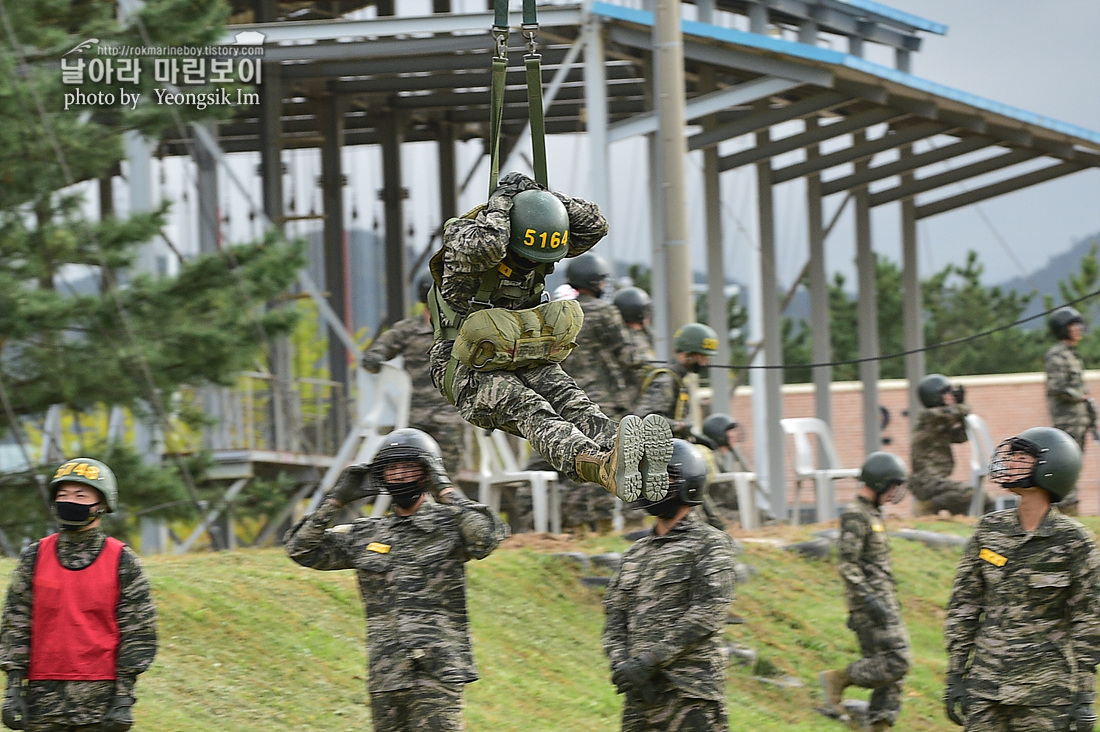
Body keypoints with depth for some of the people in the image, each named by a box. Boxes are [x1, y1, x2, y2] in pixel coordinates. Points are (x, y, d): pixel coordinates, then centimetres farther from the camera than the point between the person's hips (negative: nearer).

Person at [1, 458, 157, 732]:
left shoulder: (122, 561, 2)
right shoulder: (34, 558, 8)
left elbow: (138, 632, 1)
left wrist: (124, 697, -6)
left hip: (100, 696, -2)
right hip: (43, 696, 2)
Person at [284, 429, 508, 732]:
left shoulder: (449, 526, 0)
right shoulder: (366, 535, 13)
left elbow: (487, 537, -21)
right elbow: (301, 550, 13)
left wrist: (446, 490, -15)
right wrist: (337, 500, 4)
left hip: (437, 673, -5)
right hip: (385, 677, 5)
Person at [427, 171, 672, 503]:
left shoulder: (536, 242, 1)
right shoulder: (461, 238, -17)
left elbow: (594, 225, -6)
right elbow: (485, 246, -41)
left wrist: (541, 196, -10)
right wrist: (501, 200, -24)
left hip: (527, 360, 6)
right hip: (469, 371, -6)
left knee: (572, 403, -26)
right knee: (531, 412, -35)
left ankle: (638, 462, -58)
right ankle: (603, 467, -66)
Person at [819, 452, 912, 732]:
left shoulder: (872, 514, 19)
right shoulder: (855, 516, -12)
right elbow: (848, 566, -19)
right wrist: (869, 600, -25)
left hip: (884, 602, 10)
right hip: (870, 604, -10)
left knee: (890, 668, 5)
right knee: (896, 663, -16)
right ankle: (838, 679, -4)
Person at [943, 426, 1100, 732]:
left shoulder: (1073, 542, -6)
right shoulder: (989, 531, 5)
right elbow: (963, 606, 9)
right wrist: (955, 677, 6)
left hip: (1046, 691, -4)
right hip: (986, 682, 4)